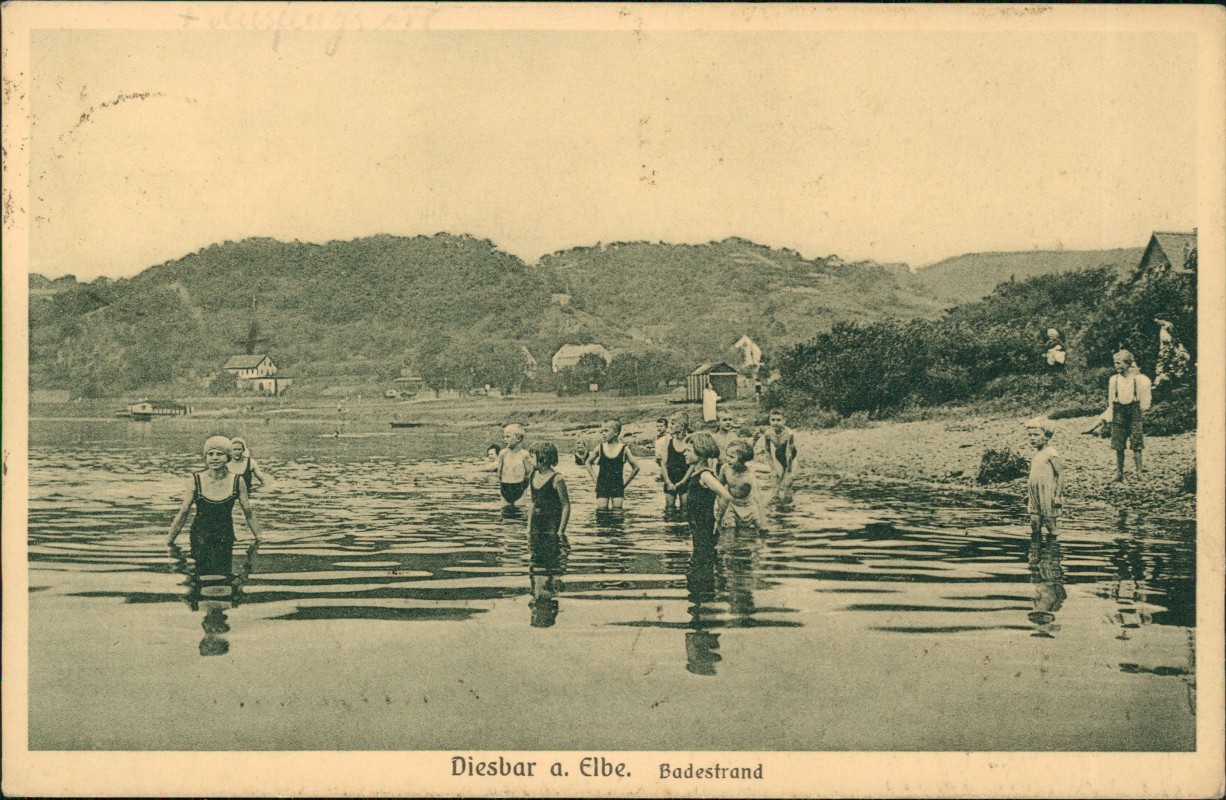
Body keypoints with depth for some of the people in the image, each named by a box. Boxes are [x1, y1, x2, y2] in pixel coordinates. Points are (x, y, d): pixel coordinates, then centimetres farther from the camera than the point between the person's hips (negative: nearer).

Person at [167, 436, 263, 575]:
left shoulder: (237, 482, -6)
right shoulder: (196, 480, -9)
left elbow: (248, 512, 6)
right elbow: (183, 513, 0)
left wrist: (257, 535, 11)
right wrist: (170, 541, 3)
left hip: (225, 539, 1)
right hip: (200, 536, 0)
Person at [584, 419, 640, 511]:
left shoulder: (624, 448, -4)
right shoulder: (600, 448, 0)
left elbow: (636, 467, 4)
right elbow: (589, 462, 16)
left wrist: (625, 483, 4)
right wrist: (595, 479, 9)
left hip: (617, 486, -1)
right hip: (602, 486, 1)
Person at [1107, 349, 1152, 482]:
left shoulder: (1138, 379, -3)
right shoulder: (1113, 379, 4)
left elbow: (1143, 399, 3)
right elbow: (1110, 400, 10)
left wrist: (1142, 413, 1)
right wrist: (1111, 415, 6)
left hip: (1134, 411, -2)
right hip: (1119, 412, 2)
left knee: (1136, 446, -5)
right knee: (1118, 446, 2)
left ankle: (1139, 471, 0)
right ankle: (1119, 473, 9)